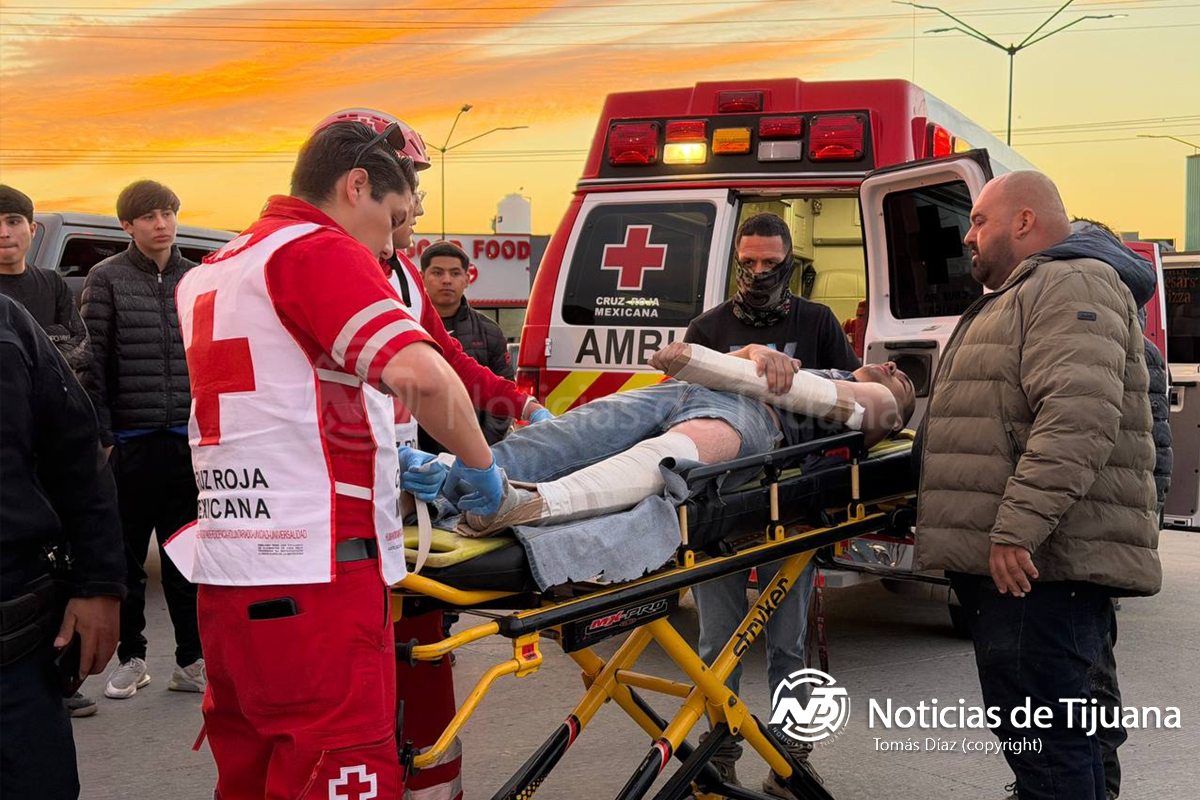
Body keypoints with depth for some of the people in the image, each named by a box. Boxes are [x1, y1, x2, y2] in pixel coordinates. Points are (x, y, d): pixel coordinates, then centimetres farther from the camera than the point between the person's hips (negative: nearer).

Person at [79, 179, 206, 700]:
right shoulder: (107, 279, 0)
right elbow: (93, 364, -4)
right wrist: (102, 436, -9)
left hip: (188, 441, 2)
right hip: (130, 442, -2)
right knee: (126, 557, 8)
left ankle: (192, 660, 16)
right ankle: (131, 658, 21)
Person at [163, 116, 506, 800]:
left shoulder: (210, 272, 19)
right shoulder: (322, 250, -9)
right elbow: (420, 374, -25)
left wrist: (393, 461, 25)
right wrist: (480, 466, -9)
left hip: (225, 575, 9)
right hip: (315, 571, -9)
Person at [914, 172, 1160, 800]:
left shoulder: (1072, 285, -8)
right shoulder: (1018, 297, 27)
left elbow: (1079, 418, -23)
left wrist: (1017, 529, -27)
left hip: (1039, 562, -11)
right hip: (1006, 561, 11)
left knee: (1040, 735, -9)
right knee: (1051, 729, 17)